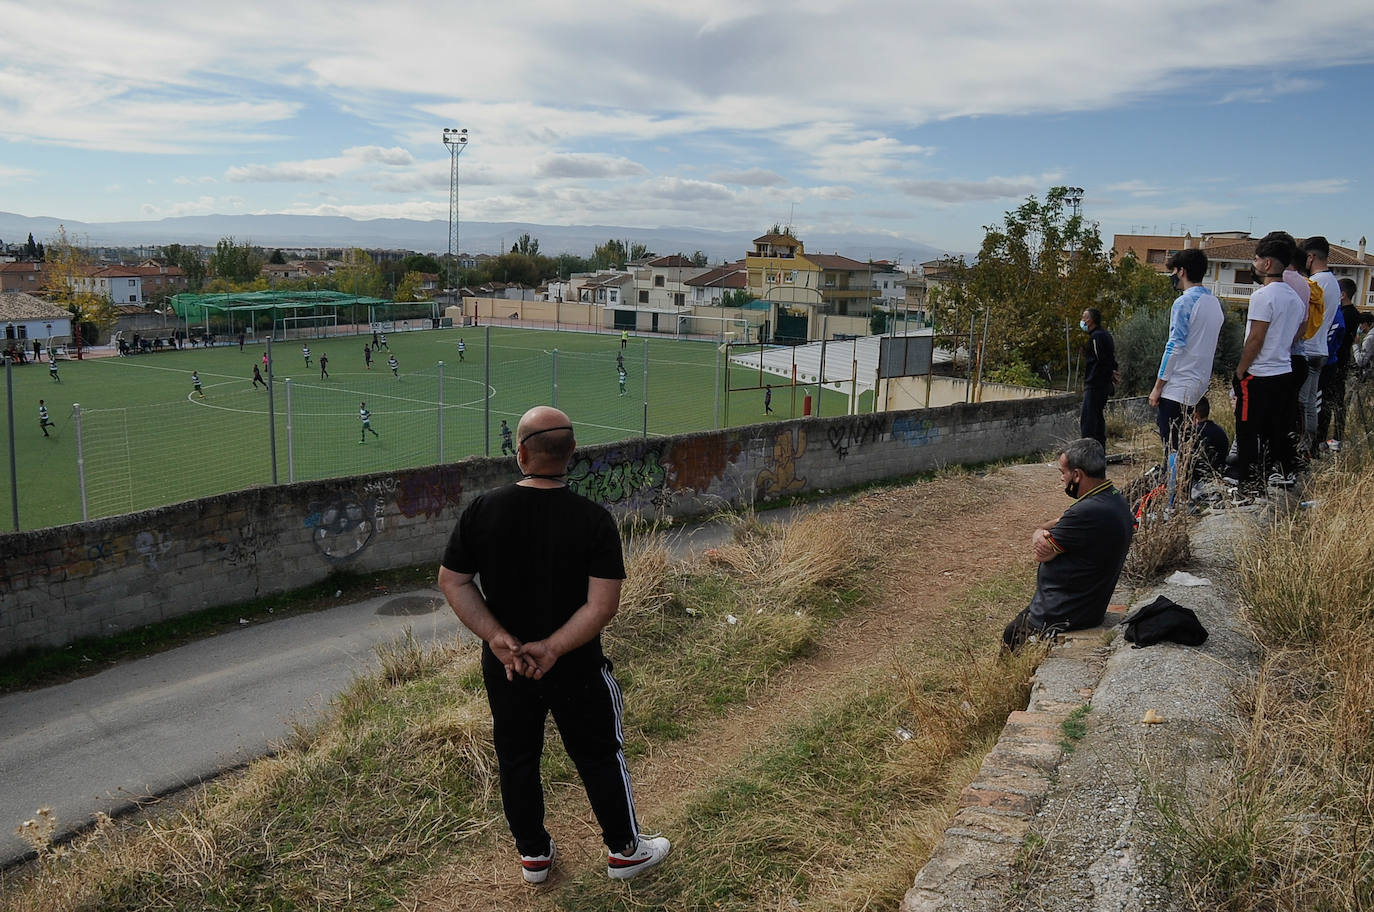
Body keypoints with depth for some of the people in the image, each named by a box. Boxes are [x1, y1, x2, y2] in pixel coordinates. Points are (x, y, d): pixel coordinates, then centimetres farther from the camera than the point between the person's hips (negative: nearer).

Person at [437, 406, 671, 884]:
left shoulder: (482, 509, -13)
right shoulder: (594, 519, -20)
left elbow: (453, 582, -10)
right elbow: (603, 605, -23)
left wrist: (498, 638, -14)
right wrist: (552, 648, -19)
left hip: (504, 668, 2)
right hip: (576, 669, -2)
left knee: (516, 758, 22)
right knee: (600, 756, 18)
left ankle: (533, 855, 39)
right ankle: (624, 849, 35)